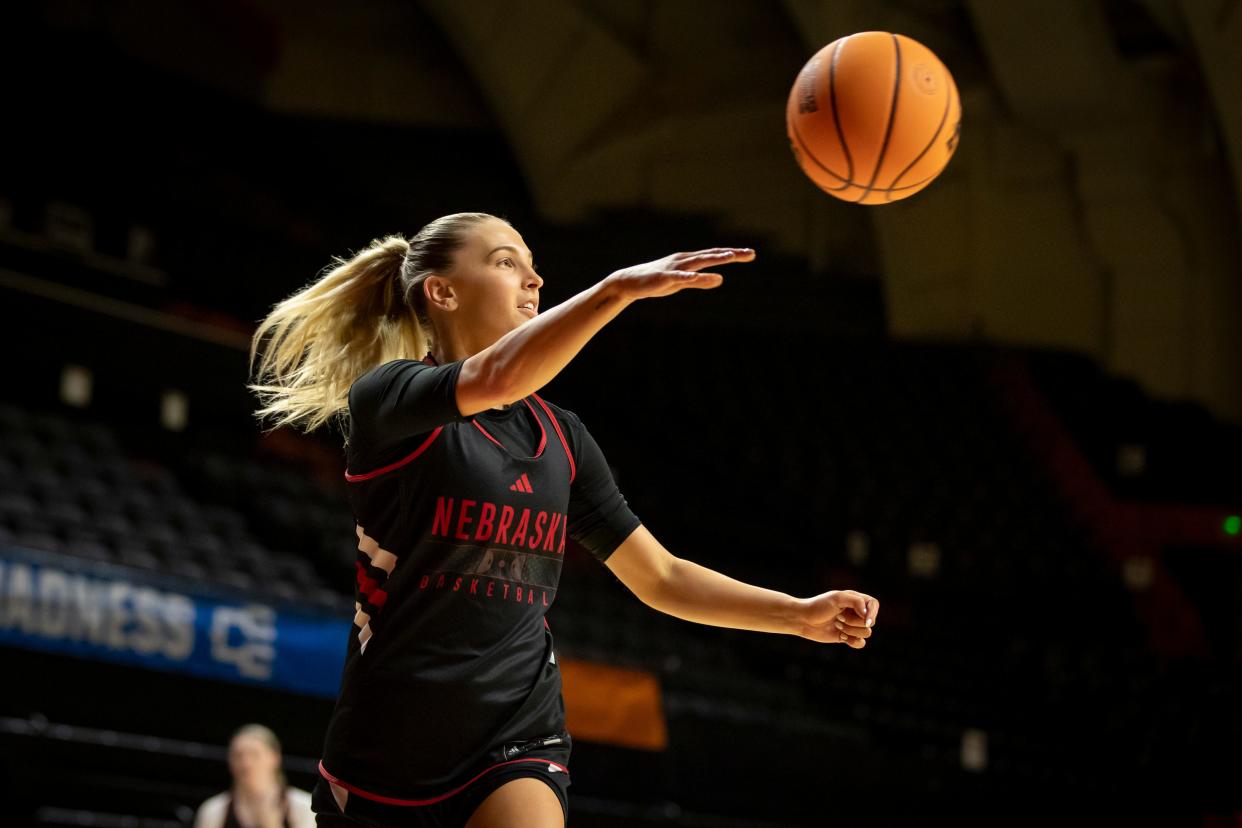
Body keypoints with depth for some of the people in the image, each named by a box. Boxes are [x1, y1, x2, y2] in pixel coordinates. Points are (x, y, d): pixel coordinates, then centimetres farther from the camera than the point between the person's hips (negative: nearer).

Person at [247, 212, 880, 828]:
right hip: (388, 746, -3)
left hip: (518, 739, 3)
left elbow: (660, 577, 14)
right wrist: (618, 288, -39)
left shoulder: (560, 435, 11)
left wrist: (802, 614, 4)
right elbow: (496, 378, -29)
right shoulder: (384, 398, -7)